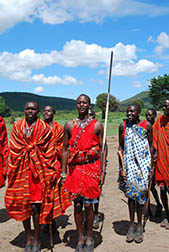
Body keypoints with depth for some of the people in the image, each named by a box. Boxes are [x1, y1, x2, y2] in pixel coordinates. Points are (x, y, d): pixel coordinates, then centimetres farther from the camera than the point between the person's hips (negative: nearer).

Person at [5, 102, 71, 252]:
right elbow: (13, 151, 9)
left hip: (38, 171, -3)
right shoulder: (17, 127, 7)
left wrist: (50, 174, -4)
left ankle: (36, 240, 17)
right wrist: (12, 171, 5)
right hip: (21, 170, 3)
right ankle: (28, 238, 27)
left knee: (36, 206, -1)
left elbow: (50, 153, -1)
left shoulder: (45, 128, -1)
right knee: (23, 205, 9)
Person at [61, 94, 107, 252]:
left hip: (92, 168, -2)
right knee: (77, 205, 6)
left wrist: (103, 171, -4)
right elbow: (65, 149, 8)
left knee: (88, 204, 2)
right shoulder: (69, 125, 6)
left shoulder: (97, 125, 1)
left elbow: (102, 149, 3)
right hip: (74, 169, 2)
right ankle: (80, 238, 23)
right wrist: (63, 172, 4)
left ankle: (89, 238, 22)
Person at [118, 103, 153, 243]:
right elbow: (121, 147, 3)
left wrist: (151, 166, -1)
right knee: (131, 193, 5)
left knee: (141, 193, 5)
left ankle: (139, 225, 19)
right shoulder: (123, 126, 0)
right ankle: (132, 224, 19)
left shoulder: (147, 125, -2)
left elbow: (150, 146, 3)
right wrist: (121, 168, -2)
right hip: (129, 164, 1)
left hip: (143, 163, -1)